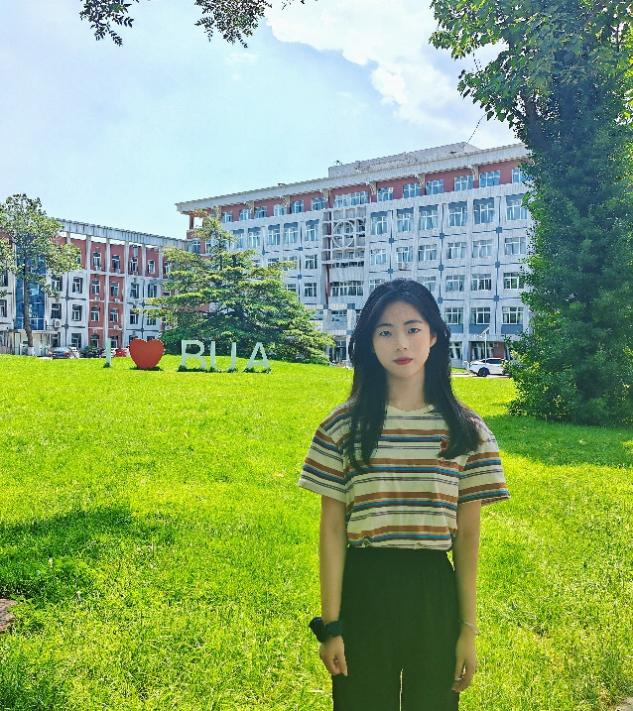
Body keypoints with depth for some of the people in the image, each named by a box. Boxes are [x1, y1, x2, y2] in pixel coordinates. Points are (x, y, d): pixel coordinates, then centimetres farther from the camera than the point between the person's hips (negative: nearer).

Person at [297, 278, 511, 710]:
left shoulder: (466, 430, -3)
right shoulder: (344, 426, -6)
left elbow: (468, 535, 1)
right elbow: (332, 529, -3)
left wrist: (468, 629, 1)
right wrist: (330, 626, -4)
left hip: (434, 592, 1)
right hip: (363, 589, -1)